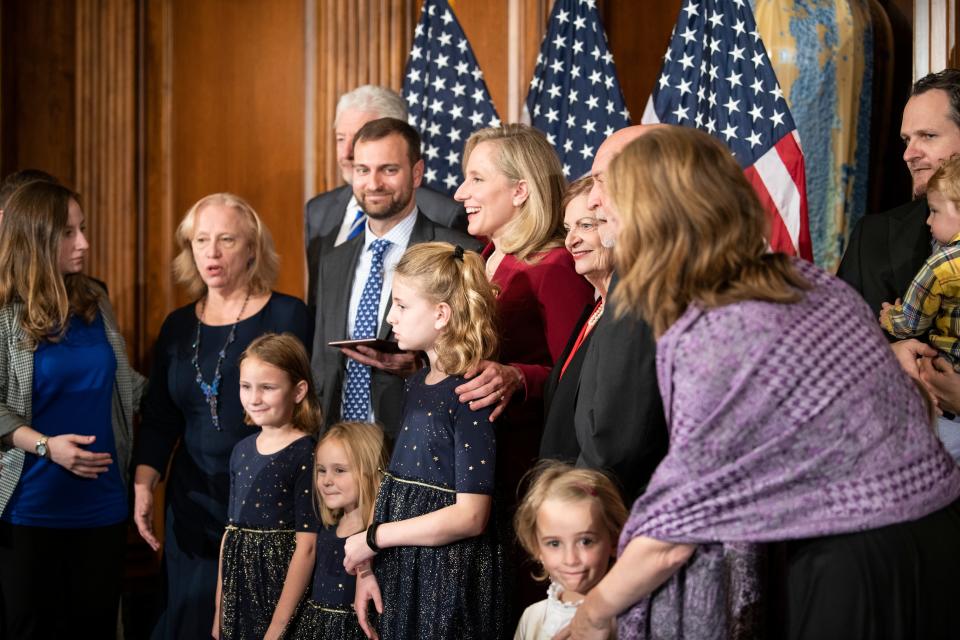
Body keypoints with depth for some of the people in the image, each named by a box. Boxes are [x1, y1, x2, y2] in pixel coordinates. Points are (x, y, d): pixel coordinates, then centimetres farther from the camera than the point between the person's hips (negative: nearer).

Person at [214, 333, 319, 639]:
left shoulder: (306, 454, -13)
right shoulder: (242, 450, 8)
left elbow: (306, 546, -16)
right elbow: (231, 530, 11)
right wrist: (219, 612, 11)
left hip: (282, 579, -6)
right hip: (239, 587, 6)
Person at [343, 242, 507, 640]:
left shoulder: (471, 396, -15)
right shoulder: (417, 385, 10)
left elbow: (470, 516, -20)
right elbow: (401, 486, 9)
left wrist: (373, 537, -14)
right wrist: (366, 568, 1)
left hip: (451, 577, -7)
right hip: (400, 573, 7)